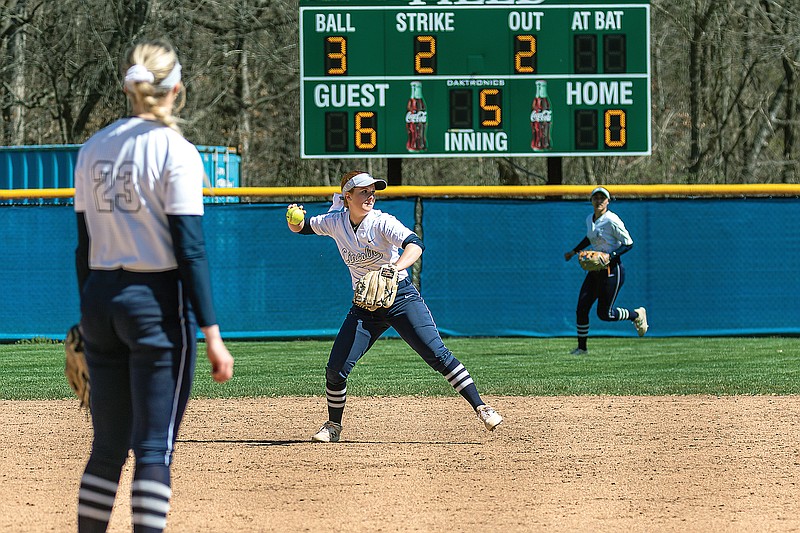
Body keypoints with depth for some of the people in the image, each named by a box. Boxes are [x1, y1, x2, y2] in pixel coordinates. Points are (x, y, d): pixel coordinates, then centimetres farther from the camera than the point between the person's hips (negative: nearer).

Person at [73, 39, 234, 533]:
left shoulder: (94, 149, 8)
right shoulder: (176, 151, -10)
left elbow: (85, 245, 12)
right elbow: (190, 249, -14)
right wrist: (212, 334, -13)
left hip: (101, 297, 6)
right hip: (158, 304, -6)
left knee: (108, 446, 12)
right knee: (155, 448, -4)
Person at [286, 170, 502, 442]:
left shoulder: (382, 222, -15)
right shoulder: (335, 222, -2)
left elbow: (415, 244, -31)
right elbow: (301, 228, 12)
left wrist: (395, 268, -51)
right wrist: (293, 218, -13)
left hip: (401, 297, -4)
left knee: (437, 354, -16)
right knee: (335, 369, -3)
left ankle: (482, 409, -15)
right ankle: (334, 426, 19)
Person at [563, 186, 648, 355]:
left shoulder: (612, 220, -15)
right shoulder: (589, 219, 9)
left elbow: (628, 243, -14)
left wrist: (611, 255, -25)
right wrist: (574, 251, 30)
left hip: (612, 270, -7)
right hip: (595, 270, 7)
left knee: (604, 314, -4)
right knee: (582, 308, -1)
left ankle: (637, 315, 21)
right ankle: (582, 347, 10)